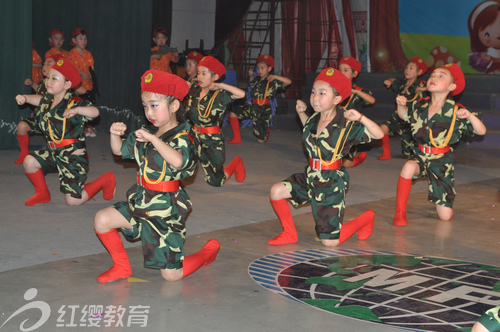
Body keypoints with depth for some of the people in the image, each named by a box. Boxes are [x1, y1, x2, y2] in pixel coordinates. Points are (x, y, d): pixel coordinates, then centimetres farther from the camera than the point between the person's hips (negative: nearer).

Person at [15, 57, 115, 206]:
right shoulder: (48, 101, 3)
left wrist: (76, 110, -47)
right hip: (54, 153, 7)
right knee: (29, 161, -13)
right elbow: (40, 100, 27)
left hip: (74, 156, -7)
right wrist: (24, 98, 10)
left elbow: (95, 112, -33)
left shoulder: (73, 103, -19)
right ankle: (42, 194, 14)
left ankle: (106, 180, 17)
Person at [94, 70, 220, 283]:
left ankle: (209, 251, 26)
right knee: (102, 220, -10)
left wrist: (153, 138, -37)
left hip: (167, 210, -7)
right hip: (141, 202, 7)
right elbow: (119, 150, 18)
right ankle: (122, 267, 13)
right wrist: (115, 134, -3)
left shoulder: (181, 138, -16)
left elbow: (177, 161, -38)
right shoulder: (145, 134, 7)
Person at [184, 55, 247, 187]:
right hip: (195, 137, 5)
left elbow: (241, 94, -31)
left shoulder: (219, 95, -14)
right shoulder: (194, 89, 2)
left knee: (216, 182, 5)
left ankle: (235, 164, 33)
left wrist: (219, 85, -23)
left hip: (213, 140, -4)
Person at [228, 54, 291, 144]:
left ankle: (266, 131, 39)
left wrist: (275, 77, -24)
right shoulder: (257, 79, 6)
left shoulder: (272, 82, -9)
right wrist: (251, 75, 10)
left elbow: (289, 81, -18)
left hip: (264, 109, -5)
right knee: (233, 114, -15)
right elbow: (252, 83, 32)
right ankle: (237, 138, -1)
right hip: (252, 106, 5)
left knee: (261, 140, 0)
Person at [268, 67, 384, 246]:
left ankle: (366, 218, 26)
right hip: (311, 176, 6)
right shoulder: (314, 119, 1)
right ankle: (290, 234, 11)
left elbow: (379, 134, -21)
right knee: (276, 191, -13)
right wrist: (301, 113, 13)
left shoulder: (346, 125, -17)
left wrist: (360, 118, -34)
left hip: (332, 183, -6)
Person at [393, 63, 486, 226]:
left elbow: (481, 131, -13)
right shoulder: (419, 105, -3)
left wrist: (469, 116, -30)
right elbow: (404, 115, 17)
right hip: (420, 156, 2)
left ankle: (443, 199, 39)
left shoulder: (456, 111, -13)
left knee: (445, 216, -1)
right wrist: (401, 104, -5)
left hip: (442, 161, -2)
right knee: (408, 167, -38)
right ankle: (400, 213, -22)